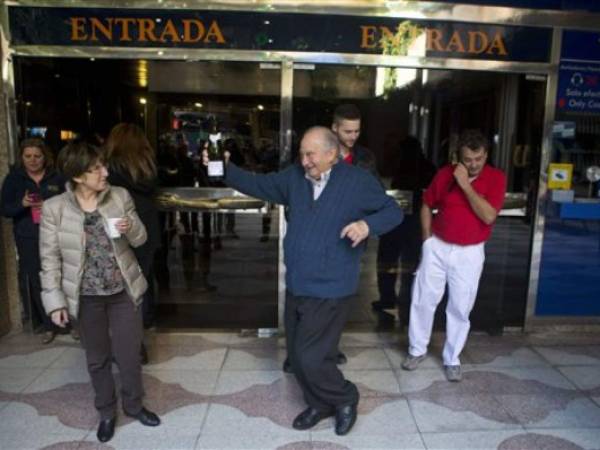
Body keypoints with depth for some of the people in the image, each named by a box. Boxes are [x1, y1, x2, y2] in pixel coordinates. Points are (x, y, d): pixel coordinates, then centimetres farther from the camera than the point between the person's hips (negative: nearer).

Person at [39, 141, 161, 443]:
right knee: (98, 358, 16)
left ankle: (133, 405, 37)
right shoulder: (54, 208, -11)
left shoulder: (121, 196, -6)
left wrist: (130, 228, -22)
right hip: (87, 297, -1)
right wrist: (55, 301, -8)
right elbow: (50, 258, -6)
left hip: (124, 292, 1)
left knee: (129, 355, 12)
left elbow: (141, 239, 1)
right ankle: (107, 412, 38)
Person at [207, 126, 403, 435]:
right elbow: (258, 185, 11)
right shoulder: (294, 176, 4)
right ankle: (320, 404, 41)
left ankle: (345, 399, 26)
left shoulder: (359, 181, -10)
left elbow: (393, 212, -5)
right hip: (296, 286, 6)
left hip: (329, 290, -6)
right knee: (296, 355, 16)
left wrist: (368, 224, -25)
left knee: (310, 357, -3)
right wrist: (223, 168, -2)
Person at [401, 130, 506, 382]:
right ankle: (417, 350, 25)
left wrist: (466, 185, -22)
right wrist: (427, 238, 2)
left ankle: (452, 359, 24)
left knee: (460, 308, 6)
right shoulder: (445, 174, -3)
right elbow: (427, 206, 8)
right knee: (423, 300, 6)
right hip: (438, 247, 2)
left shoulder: (496, 178, -8)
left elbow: (488, 216, -20)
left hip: (469, 252, -1)